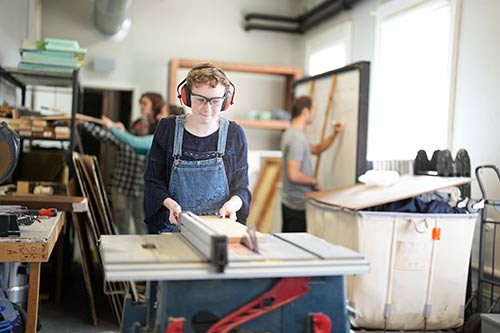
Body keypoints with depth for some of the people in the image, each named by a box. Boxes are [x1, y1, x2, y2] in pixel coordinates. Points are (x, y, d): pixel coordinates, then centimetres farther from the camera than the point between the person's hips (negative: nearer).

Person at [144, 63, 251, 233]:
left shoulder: (235, 134, 4)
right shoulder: (167, 128, 4)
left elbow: (241, 187, 9)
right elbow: (153, 180, 8)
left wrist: (232, 204, -12)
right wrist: (169, 203, -11)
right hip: (173, 227, 1)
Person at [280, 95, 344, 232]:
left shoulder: (291, 133, 12)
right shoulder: (297, 138, -21)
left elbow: (316, 149, 26)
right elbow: (293, 175, -27)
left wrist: (334, 134, 16)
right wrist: (314, 182, -12)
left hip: (289, 202, 10)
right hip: (299, 205, -10)